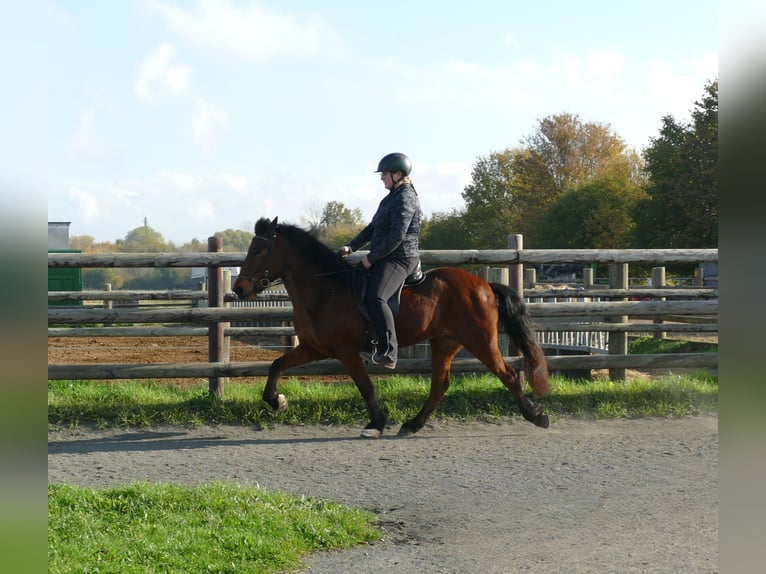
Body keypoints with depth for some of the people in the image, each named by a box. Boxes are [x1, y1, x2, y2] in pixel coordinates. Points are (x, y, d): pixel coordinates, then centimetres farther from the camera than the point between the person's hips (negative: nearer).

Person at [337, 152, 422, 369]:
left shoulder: (405, 199, -13)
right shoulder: (391, 198, 19)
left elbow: (396, 236, -22)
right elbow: (372, 228, 23)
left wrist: (371, 257, -18)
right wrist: (351, 247, 13)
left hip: (399, 259, -11)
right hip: (384, 259, 11)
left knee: (376, 298, -31)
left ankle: (388, 353, -36)